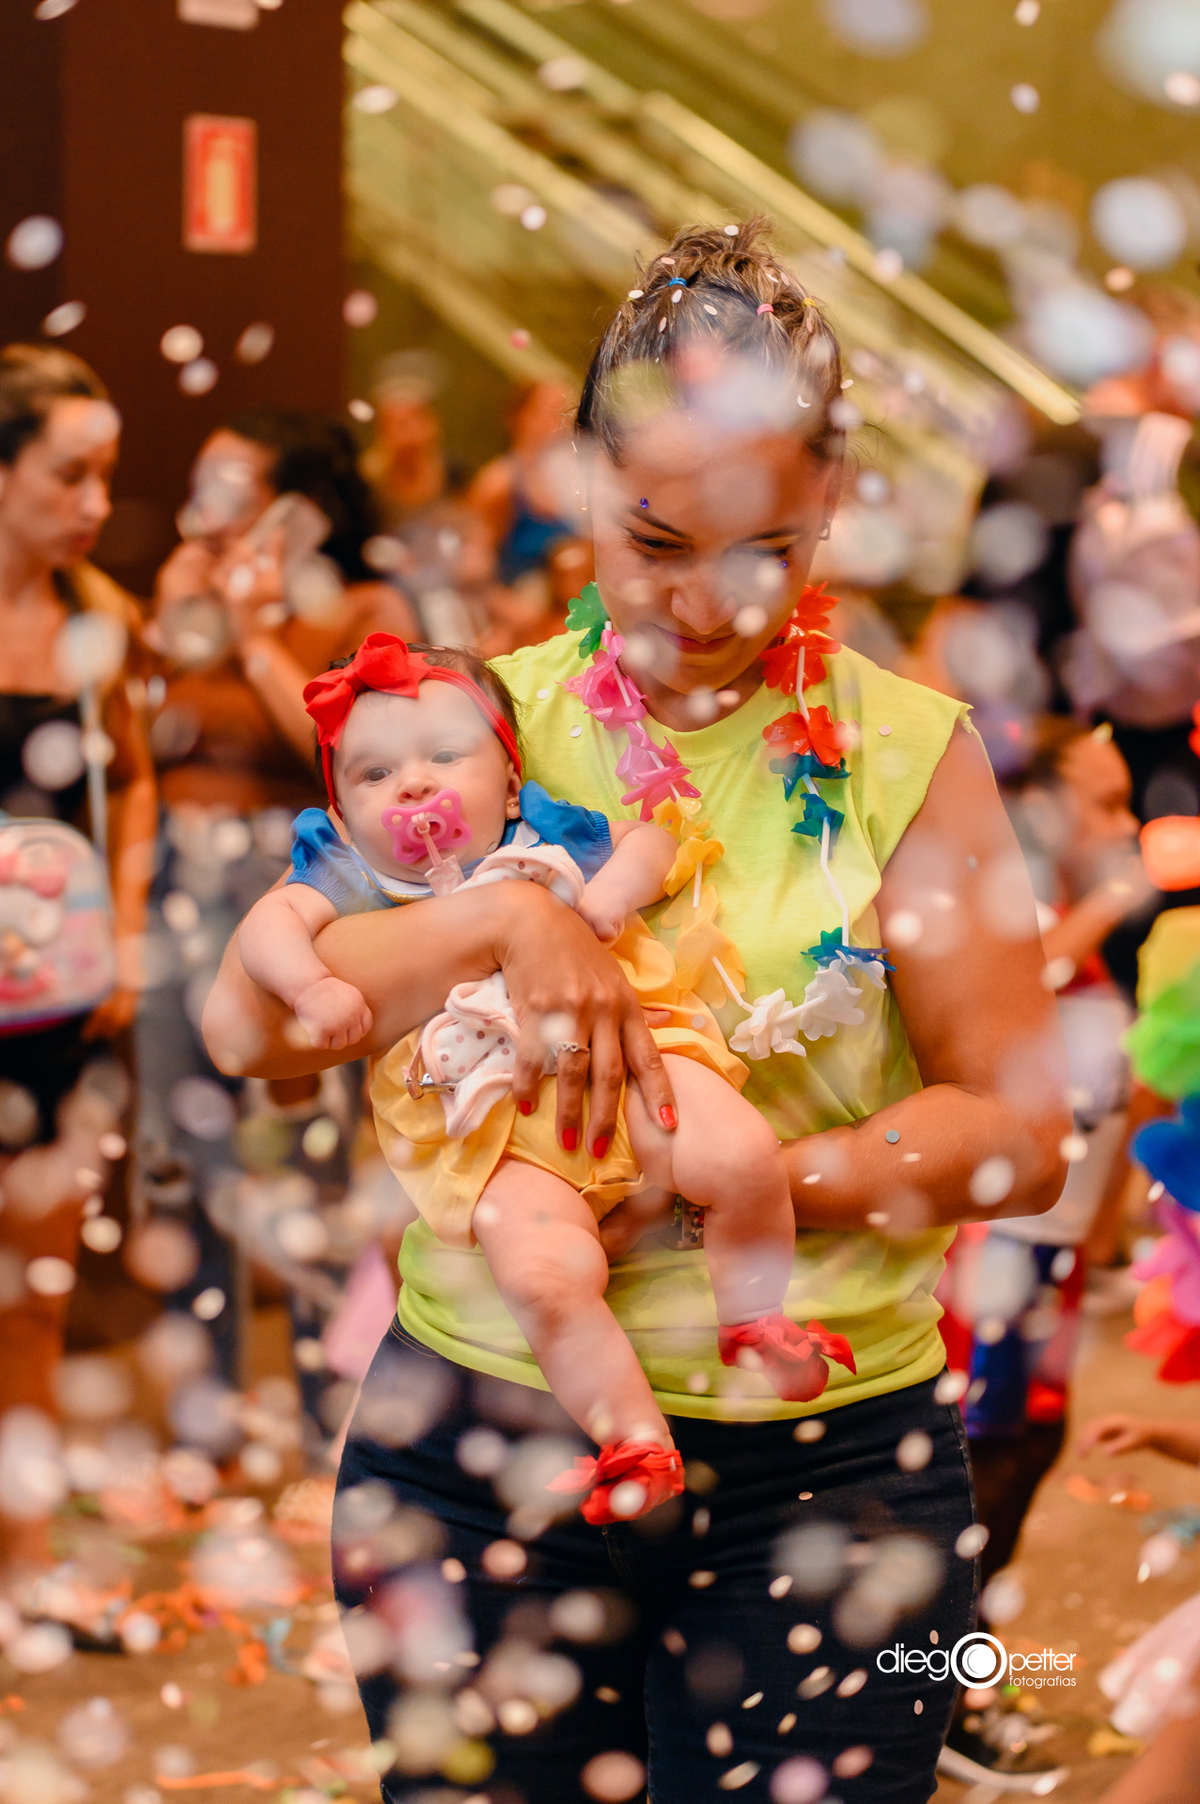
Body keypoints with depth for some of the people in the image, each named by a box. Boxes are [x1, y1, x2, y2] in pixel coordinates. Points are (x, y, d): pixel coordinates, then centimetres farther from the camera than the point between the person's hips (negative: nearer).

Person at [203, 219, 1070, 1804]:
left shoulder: (909, 751, 0)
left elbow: (1017, 1123, -3)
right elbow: (245, 1019, -6)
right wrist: (501, 923, -22)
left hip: (826, 1463, -1)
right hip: (479, 1442, 1)